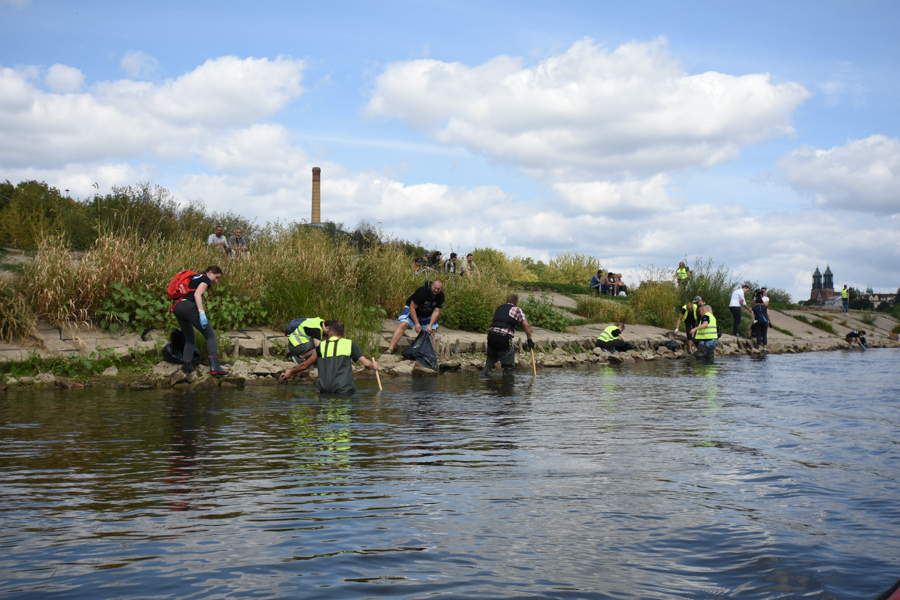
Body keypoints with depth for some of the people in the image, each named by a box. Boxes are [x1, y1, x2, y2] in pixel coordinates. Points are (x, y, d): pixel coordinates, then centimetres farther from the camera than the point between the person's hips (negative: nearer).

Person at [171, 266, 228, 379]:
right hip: (188, 306, -8)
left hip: (176, 308, 9)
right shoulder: (205, 279, 6)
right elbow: (197, 294, -10)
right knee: (210, 335, -5)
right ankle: (214, 367, -19)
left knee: (189, 339, 21)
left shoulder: (194, 278, 31)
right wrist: (202, 313, -17)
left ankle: (187, 367, 10)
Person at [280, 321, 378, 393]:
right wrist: (374, 366, 26)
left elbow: (305, 365, 25)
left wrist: (291, 372, 43)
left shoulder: (321, 346, 14)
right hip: (343, 389, -4)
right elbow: (366, 363, 3)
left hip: (324, 390, 4)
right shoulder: (350, 344, 7)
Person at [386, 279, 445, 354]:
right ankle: (390, 350, -34)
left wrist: (430, 326, -26)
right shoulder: (422, 291, -33)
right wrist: (416, 323, -31)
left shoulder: (441, 296, -17)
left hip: (427, 315, 6)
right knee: (403, 325, -26)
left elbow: (436, 312, -16)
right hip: (413, 310, -5)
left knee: (432, 333, -5)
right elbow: (412, 308, -28)